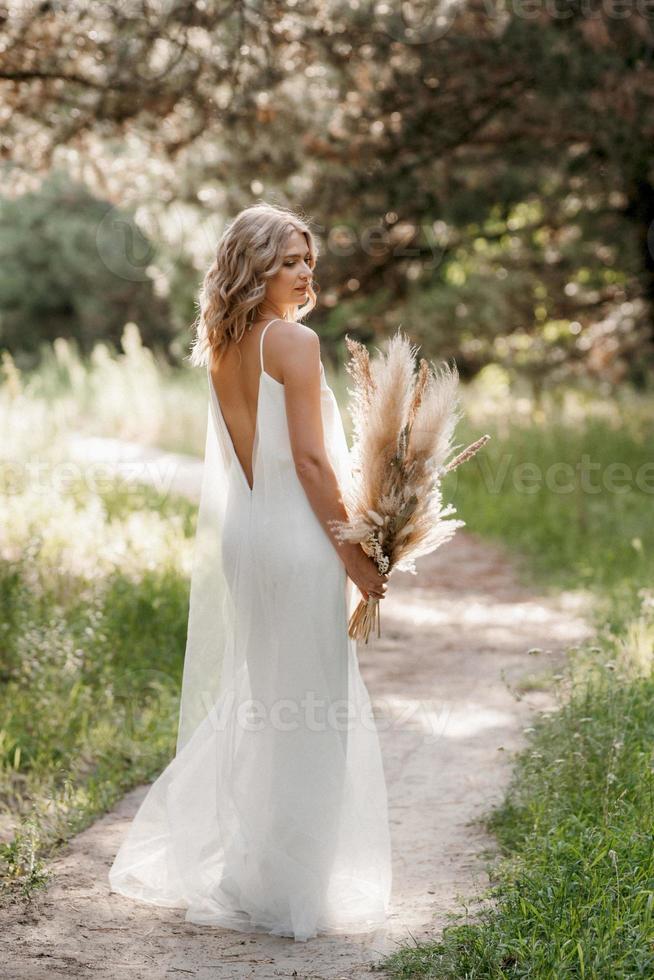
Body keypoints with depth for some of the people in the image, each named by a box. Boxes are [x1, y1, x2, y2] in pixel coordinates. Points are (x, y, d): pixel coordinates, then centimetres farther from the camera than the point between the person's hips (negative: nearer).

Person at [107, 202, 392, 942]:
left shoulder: (220, 350, 11)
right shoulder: (294, 341, -12)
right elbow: (310, 459, -16)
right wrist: (355, 554, -9)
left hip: (241, 532, 8)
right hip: (296, 533, -8)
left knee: (249, 706, 19)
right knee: (307, 718, 1)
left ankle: (196, 855, 26)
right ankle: (289, 891, 8)